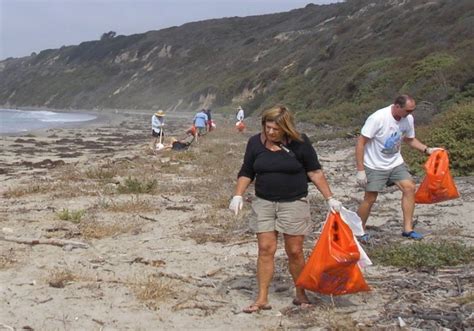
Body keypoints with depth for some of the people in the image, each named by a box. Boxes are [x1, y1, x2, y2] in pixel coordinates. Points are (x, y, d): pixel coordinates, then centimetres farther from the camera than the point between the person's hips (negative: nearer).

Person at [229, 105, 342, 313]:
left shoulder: (299, 143, -8)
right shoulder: (255, 143, 0)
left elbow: (315, 172, -3)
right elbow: (246, 173, 8)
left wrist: (330, 198, -8)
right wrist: (238, 196, -4)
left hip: (294, 203, -2)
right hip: (264, 203, 2)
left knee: (294, 251, 3)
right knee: (265, 249, 0)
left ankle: (301, 294, 22)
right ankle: (262, 299, 6)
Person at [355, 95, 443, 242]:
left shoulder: (408, 119, -6)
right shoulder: (378, 118, -25)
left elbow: (410, 140, 14)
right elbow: (361, 142, -21)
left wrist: (427, 149, -2)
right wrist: (360, 170, -22)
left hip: (395, 163, 6)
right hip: (375, 166, -6)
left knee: (409, 187, -7)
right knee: (370, 198, -4)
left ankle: (408, 229, 2)